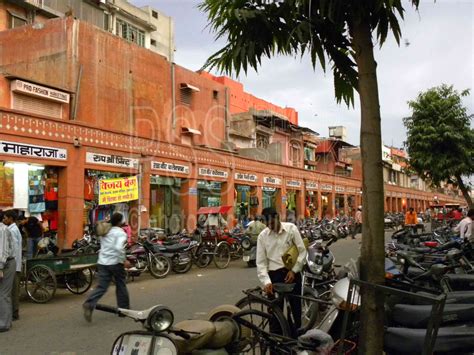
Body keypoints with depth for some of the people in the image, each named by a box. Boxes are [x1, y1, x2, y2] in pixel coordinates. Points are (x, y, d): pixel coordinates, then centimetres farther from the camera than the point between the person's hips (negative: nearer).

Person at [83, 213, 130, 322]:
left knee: (102, 287, 3)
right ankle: (124, 308, 23)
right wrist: (123, 261, -17)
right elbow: (119, 248, -24)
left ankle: (89, 305, -18)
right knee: (121, 286, 12)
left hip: (102, 262, 5)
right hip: (115, 263, -5)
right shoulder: (121, 233, -10)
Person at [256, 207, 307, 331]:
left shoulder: (291, 228, -4)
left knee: (296, 305, 9)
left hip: (292, 273, -1)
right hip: (274, 275, 1)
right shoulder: (262, 236, -1)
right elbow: (261, 262, -3)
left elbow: (302, 251, -3)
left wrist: (294, 271, -10)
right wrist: (266, 281, -16)